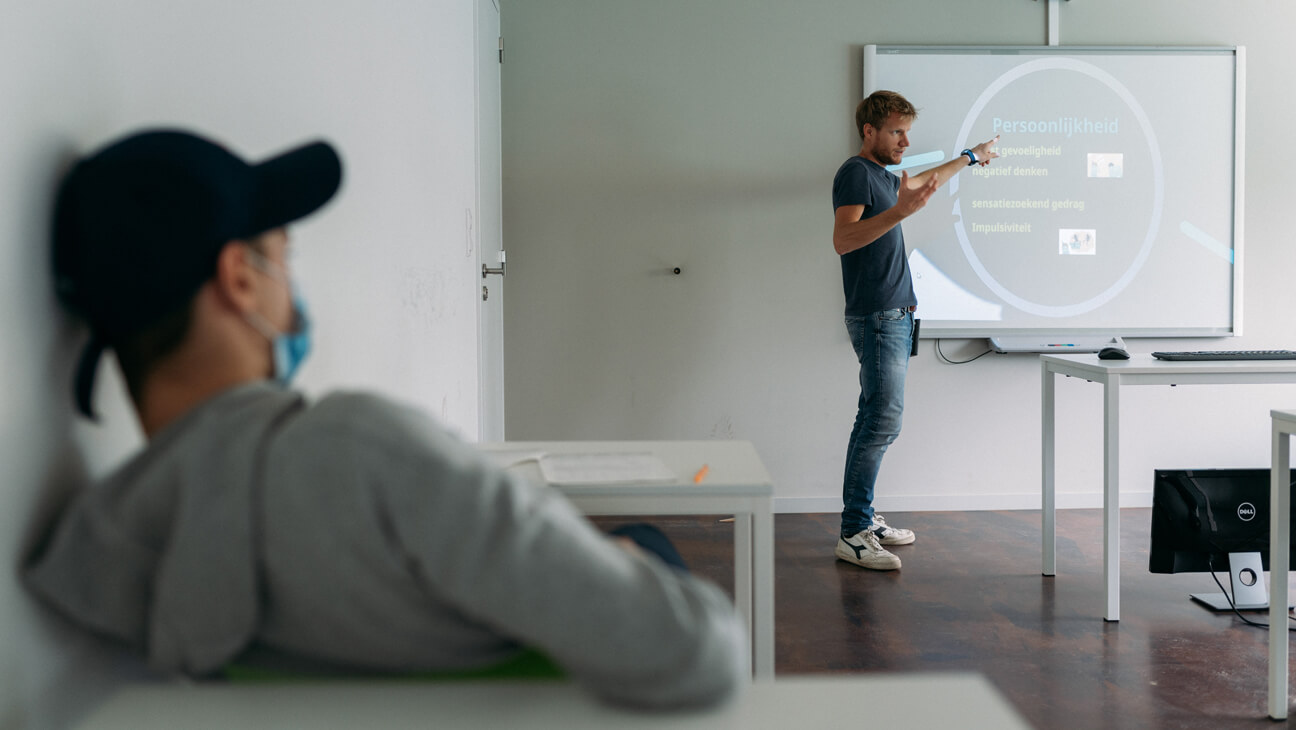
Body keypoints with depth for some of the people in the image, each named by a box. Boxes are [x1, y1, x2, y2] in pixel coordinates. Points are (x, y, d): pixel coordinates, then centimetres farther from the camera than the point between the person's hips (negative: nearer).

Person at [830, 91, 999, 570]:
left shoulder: (882, 176, 20)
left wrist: (968, 157, 54)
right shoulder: (855, 173, -10)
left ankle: (863, 518, 14)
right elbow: (843, 238, -24)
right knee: (883, 420, -14)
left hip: (894, 315, 10)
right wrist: (901, 211, -35)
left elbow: (921, 184, 43)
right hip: (876, 317, -10)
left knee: (876, 419, 9)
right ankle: (853, 534, -12)